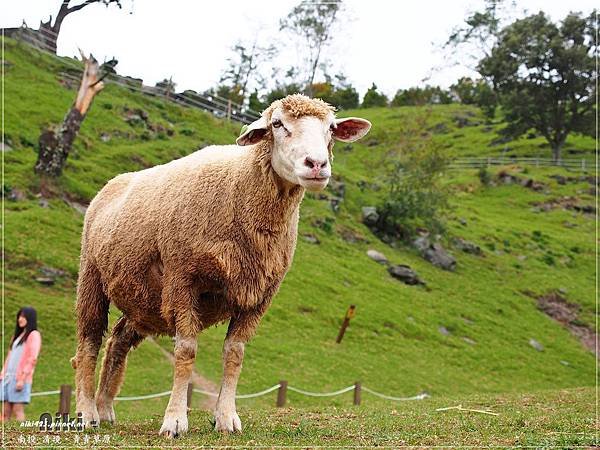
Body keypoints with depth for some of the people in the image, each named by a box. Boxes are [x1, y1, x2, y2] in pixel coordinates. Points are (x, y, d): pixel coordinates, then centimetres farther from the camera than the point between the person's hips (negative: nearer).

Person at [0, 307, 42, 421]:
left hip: (20, 378, -7)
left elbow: (32, 359, -10)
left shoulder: (34, 335, -1)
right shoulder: (17, 335, 23)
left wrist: (22, 378, -16)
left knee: (18, 409, -11)